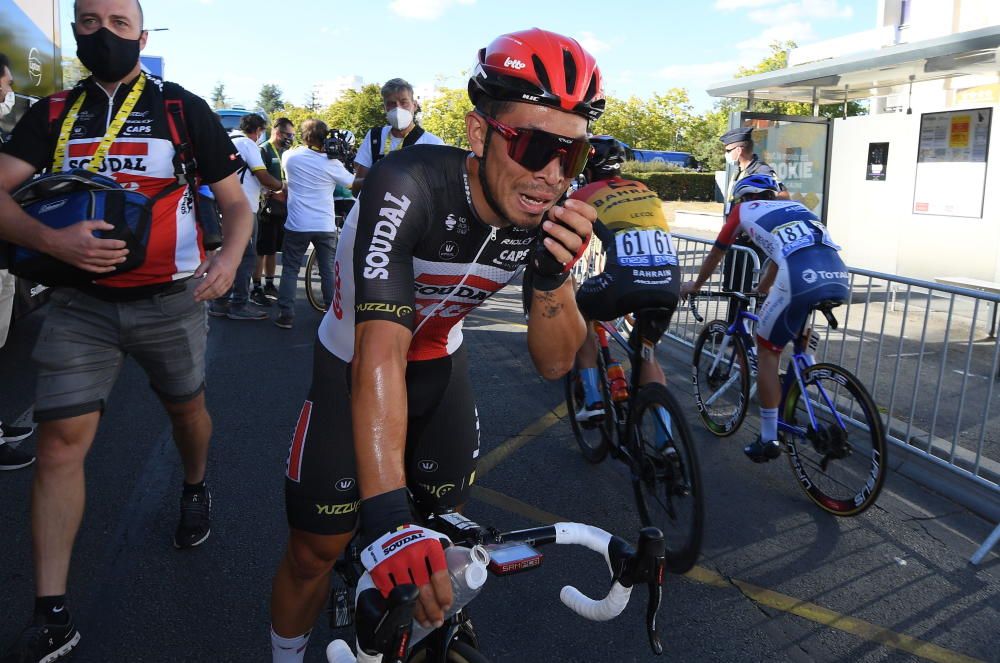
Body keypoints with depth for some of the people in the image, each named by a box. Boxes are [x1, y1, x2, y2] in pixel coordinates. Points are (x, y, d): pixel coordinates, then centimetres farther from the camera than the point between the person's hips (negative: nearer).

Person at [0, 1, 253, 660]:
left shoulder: (182, 107, 0)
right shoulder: (53, 113, 7)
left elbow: (235, 201, 1)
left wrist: (229, 258, -19)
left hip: (170, 300, -1)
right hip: (82, 302, 2)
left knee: (186, 408, 17)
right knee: (60, 441, -4)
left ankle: (196, 489, 51)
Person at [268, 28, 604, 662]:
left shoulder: (548, 213, -18)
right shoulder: (410, 188, -34)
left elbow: (554, 362, -15)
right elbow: (380, 352, -42)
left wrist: (553, 273, -34)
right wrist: (387, 513, -51)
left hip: (440, 363, 4)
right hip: (354, 365, -4)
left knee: (447, 526, 9)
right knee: (315, 551, -1)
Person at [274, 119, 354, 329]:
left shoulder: (289, 156, -2)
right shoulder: (332, 164, -6)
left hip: (297, 225, 0)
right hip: (325, 226, 0)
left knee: (290, 270, 9)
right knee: (329, 272, 10)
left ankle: (286, 315, 5)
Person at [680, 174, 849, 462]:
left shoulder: (743, 209, 22)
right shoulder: (795, 206, 35)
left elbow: (716, 254, 33)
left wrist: (695, 285, 50)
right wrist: (761, 289, 63)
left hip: (800, 282, -5)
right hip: (840, 281, 5)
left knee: (767, 351, 11)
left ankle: (768, 439, 14)